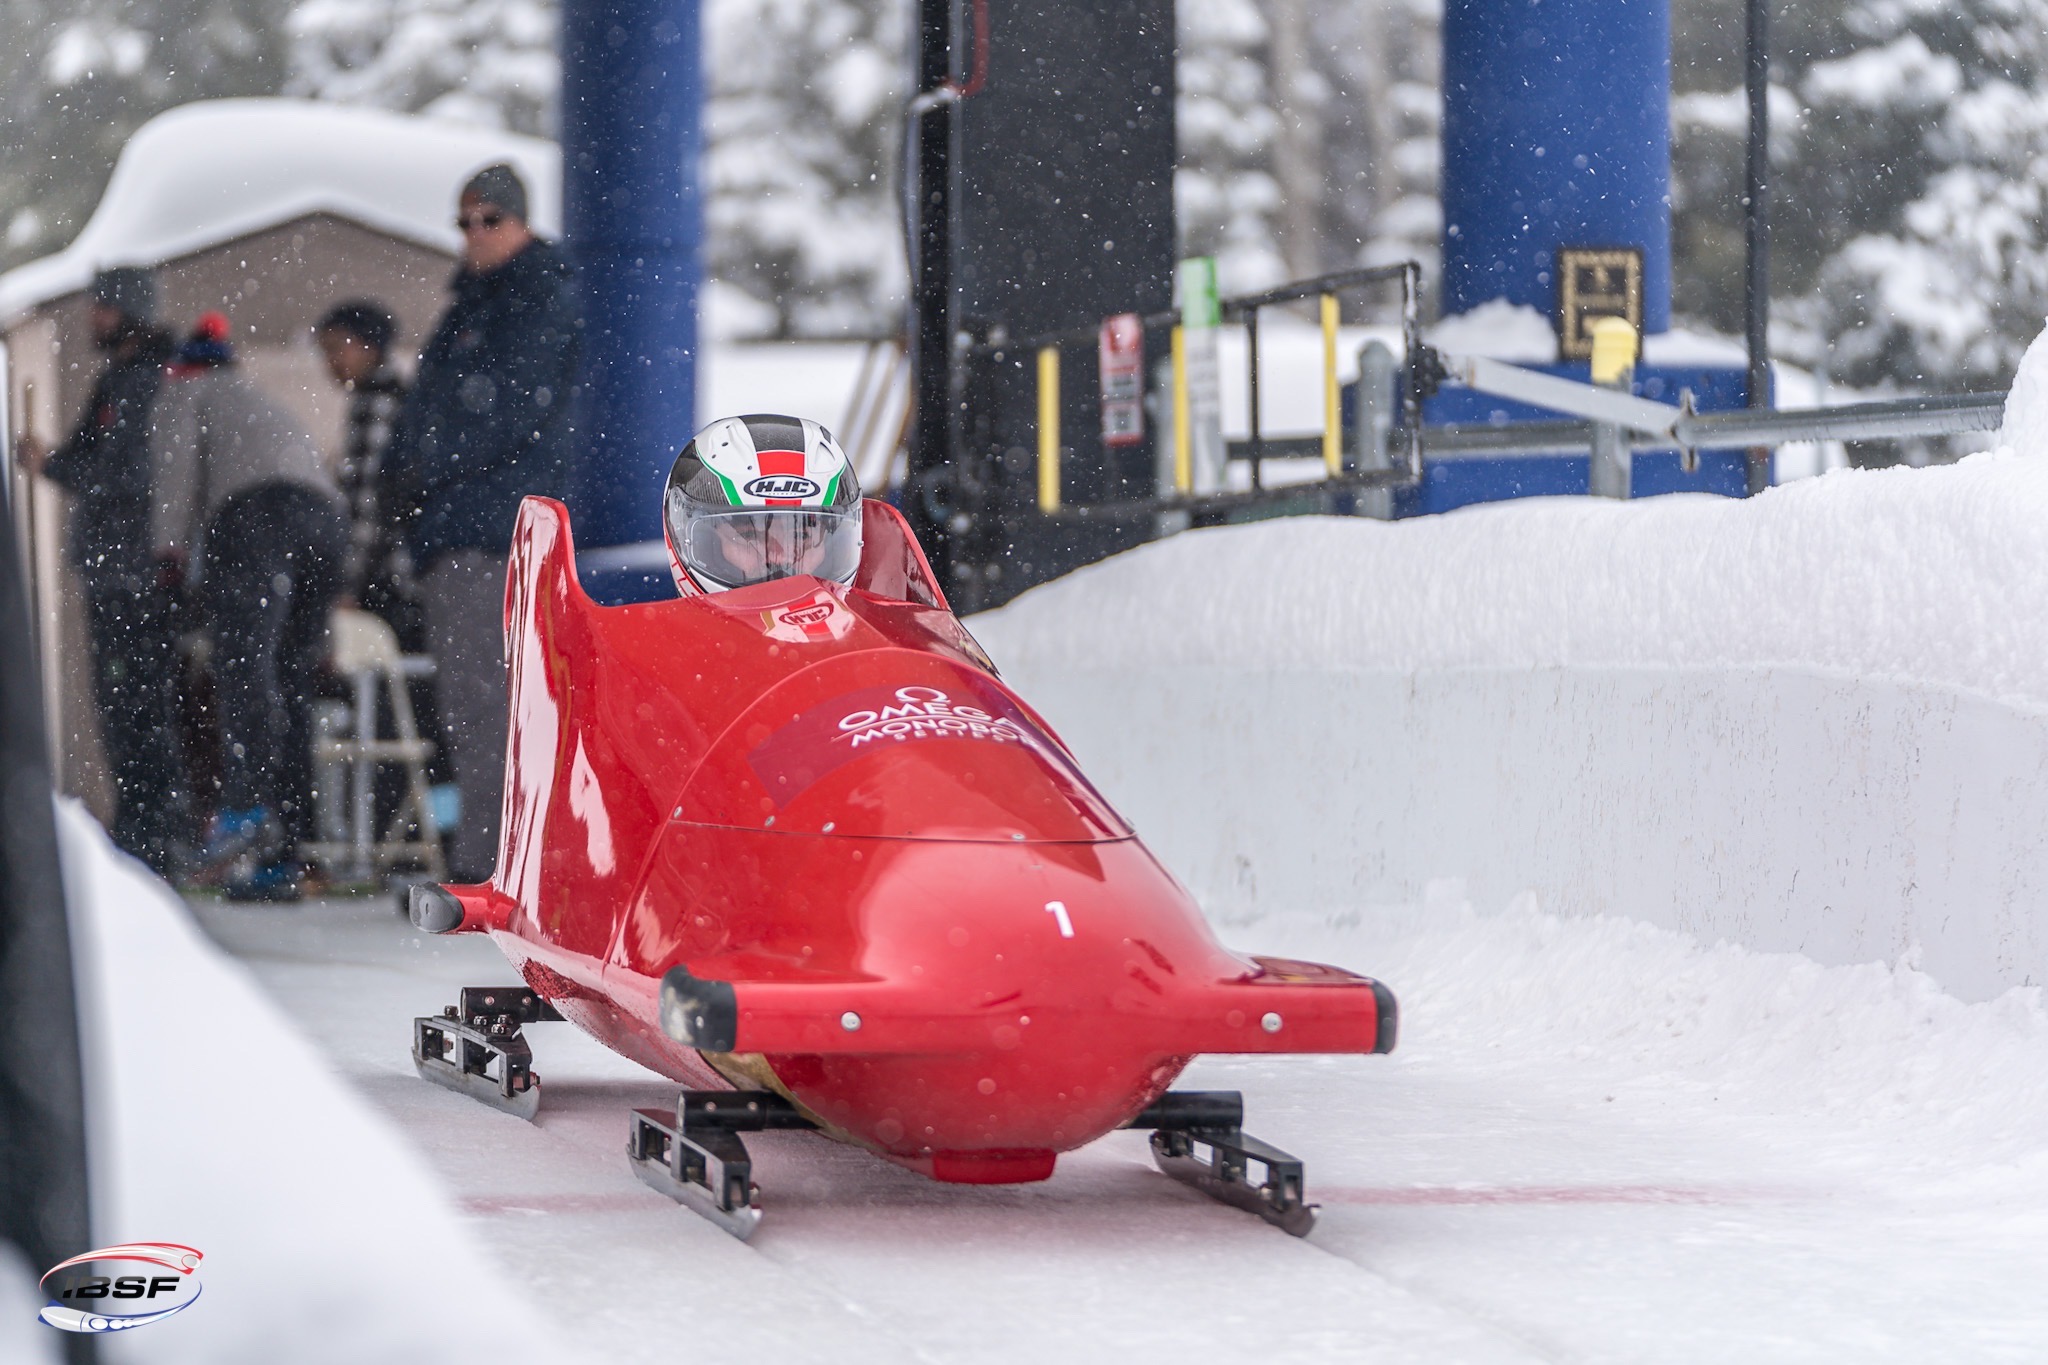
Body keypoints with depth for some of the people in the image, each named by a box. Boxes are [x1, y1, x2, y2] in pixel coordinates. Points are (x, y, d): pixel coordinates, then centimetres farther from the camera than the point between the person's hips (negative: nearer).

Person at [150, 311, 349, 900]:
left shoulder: (184, 394, 23)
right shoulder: (262, 404, 42)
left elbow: (179, 461, 3)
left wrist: (171, 548, 3)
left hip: (255, 511, -6)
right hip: (326, 517, 7)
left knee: (242, 663, -20)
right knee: (290, 683, 5)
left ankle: (247, 807, -41)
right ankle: (281, 858, -1)